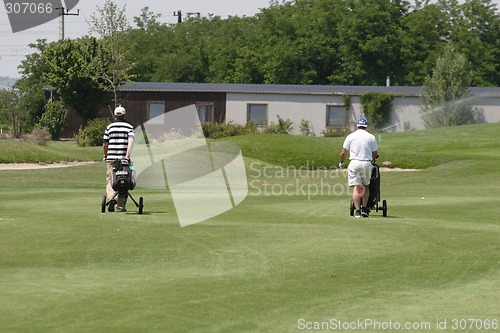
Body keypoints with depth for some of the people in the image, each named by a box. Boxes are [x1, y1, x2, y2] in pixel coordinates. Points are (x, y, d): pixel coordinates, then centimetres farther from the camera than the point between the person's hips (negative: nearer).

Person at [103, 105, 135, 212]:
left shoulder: (110, 127, 7)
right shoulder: (129, 127, 5)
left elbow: (105, 144, 7)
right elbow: (131, 141, -12)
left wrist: (105, 156, 22)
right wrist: (127, 155, -19)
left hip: (111, 158, 0)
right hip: (124, 158, 0)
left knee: (110, 180, 3)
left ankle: (111, 198, -23)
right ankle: (121, 205, 7)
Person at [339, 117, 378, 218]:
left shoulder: (350, 136, 4)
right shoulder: (371, 137, 6)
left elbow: (343, 153, 4)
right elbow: (375, 154, 11)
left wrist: (341, 163, 22)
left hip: (354, 163, -1)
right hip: (367, 164, 1)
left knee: (355, 188, -5)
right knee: (366, 186, 18)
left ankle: (358, 211, -13)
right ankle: (365, 209, 13)